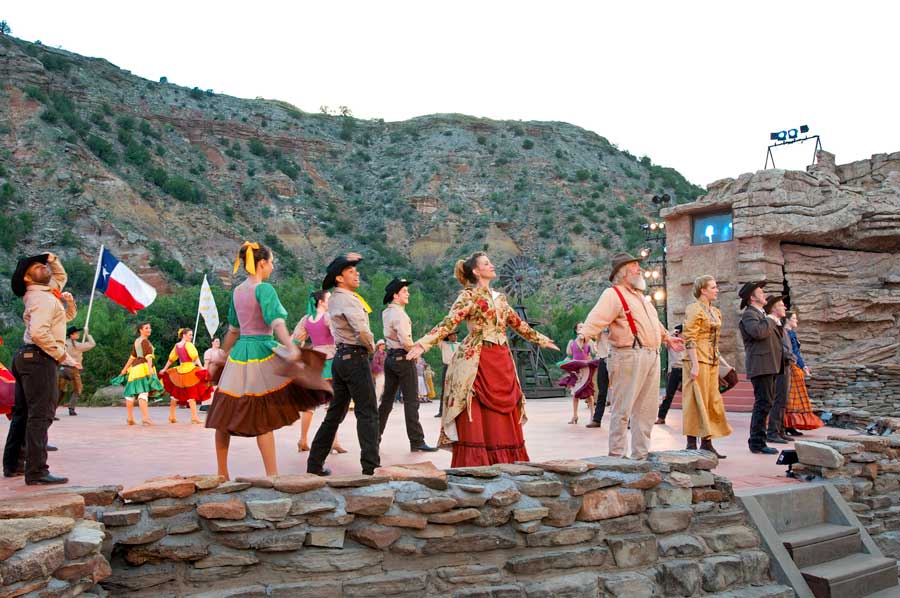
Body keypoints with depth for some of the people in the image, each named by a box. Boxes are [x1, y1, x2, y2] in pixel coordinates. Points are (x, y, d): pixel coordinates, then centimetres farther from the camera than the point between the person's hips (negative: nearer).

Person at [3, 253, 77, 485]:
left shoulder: (45, 292, 16)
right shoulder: (43, 298, -13)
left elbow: (61, 277, 36)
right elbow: (38, 332, -27)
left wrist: (53, 259, 18)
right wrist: (63, 355, -21)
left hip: (26, 358, 11)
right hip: (40, 358, -11)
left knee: (23, 413, 16)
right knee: (40, 415, -12)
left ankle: (13, 465, 24)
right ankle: (37, 471, -15)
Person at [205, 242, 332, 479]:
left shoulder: (237, 291, 13)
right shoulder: (264, 289, -9)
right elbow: (276, 322, -24)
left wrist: (220, 358, 29)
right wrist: (291, 348, -34)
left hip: (239, 354, 7)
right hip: (261, 353, -7)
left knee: (225, 416, 11)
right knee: (263, 420, -6)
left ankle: (222, 473, 21)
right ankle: (272, 476, -5)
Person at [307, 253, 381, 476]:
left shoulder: (334, 299, 14)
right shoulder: (347, 300, -14)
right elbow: (362, 330, -28)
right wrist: (371, 347, -8)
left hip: (340, 357, 9)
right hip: (355, 357, -9)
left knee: (335, 413, 13)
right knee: (368, 413, -5)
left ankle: (315, 463, 17)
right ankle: (370, 466, -7)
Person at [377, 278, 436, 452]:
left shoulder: (386, 313, 11)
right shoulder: (399, 314, -16)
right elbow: (405, 341, -22)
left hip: (390, 357, 9)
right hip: (403, 357, -9)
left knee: (387, 399, 14)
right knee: (411, 401, -6)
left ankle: (375, 437, 17)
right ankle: (417, 442, -5)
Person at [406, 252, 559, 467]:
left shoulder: (500, 298, 17)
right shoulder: (469, 296, -3)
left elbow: (518, 324, 28)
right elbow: (448, 323, -14)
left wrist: (541, 340, 36)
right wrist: (422, 344, -27)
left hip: (502, 362, 7)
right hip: (477, 362, -7)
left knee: (503, 419, 5)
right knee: (477, 419, -7)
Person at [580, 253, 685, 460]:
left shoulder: (639, 295, 22)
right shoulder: (614, 294, -6)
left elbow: (654, 322, 37)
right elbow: (597, 318, -21)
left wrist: (667, 339, 45)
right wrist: (583, 336, -36)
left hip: (652, 357, 9)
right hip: (629, 356, -9)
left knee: (646, 410, 12)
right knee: (623, 409, -6)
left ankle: (641, 454, 21)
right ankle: (616, 456, 1)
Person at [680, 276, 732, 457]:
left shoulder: (715, 312, 16)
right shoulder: (694, 310, -10)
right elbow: (690, 340, -17)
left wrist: (718, 359, 16)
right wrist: (694, 365, -22)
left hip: (712, 362, 9)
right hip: (698, 360, -9)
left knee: (712, 401, 10)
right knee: (696, 401, -5)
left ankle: (707, 443, 17)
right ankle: (692, 445, 0)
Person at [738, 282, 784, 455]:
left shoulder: (762, 314, 23)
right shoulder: (749, 314, -9)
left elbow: (775, 335, 28)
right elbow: (758, 332, -27)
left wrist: (777, 323, 11)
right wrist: (770, 320, -11)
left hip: (769, 366, 10)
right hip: (760, 366, -10)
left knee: (765, 403, 13)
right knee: (763, 403, -11)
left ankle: (757, 440, 19)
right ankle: (757, 442, -8)